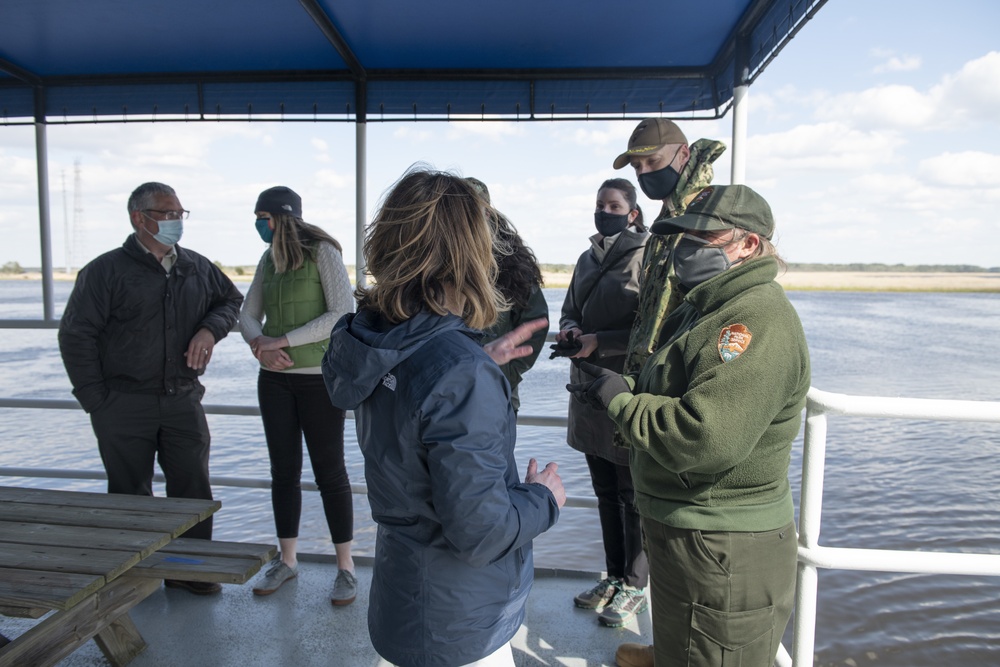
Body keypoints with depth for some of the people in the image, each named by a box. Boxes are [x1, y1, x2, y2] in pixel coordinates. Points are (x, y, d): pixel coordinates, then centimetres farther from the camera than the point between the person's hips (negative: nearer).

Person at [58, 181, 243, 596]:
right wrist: (96, 401, -8)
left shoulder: (198, 268, 7)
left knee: (193, 488, 7)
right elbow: (75, 336, -4)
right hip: (124, 406, -3)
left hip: (183, 401, 4)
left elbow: (231, 299, 22)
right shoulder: (106, 271, -5)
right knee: (130, 495, 9)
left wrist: (211, 329, -1)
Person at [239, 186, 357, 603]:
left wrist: (283, 341, -18)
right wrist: (258, 342, -13)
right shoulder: (269, 259, 11)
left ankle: (345, 566, 15)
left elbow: (343, 314, -18)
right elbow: (248, 314, 10)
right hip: (275, 378, 6)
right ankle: (287, 560, 28)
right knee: (283, 470, 12)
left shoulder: (322, 252, -9)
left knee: (329, 471, 1)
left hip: (320, 377, -6)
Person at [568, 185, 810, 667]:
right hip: (683, 533, 10)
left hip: (724, 554, -10)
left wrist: (620, 401, -20)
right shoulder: (707, 309, 11)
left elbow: (705, 438, -33)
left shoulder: (757, 320, -24)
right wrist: (622, 388, 4)